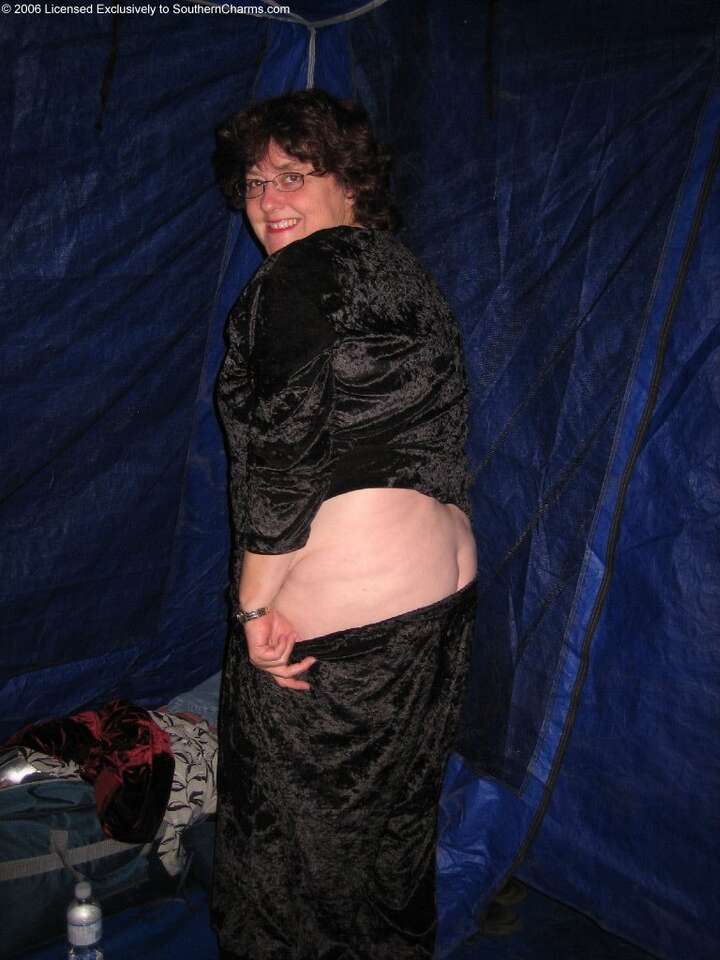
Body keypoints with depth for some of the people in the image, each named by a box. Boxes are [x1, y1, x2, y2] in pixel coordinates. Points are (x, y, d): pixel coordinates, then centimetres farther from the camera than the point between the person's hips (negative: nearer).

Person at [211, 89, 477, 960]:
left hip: (335, 605, -9)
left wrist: (255, 600, -15)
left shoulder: (305, 276, -13)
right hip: (442, 582, 9)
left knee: (294, 826, 9)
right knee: (395, 815, 24)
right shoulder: (404, 273, 15)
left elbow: (283, 447, -21)